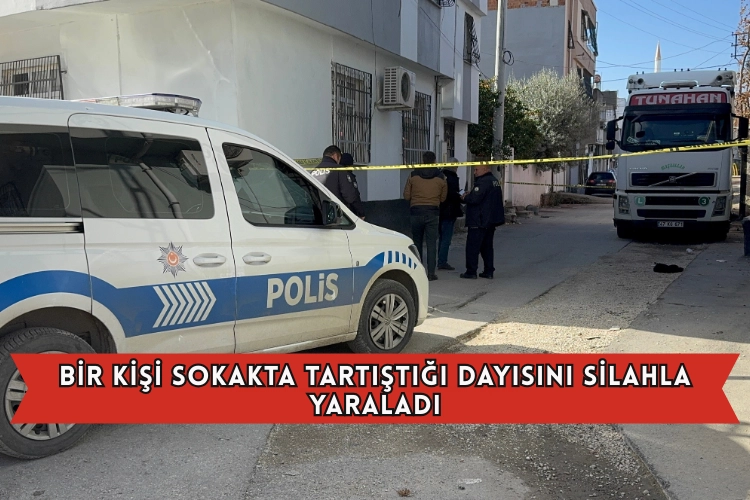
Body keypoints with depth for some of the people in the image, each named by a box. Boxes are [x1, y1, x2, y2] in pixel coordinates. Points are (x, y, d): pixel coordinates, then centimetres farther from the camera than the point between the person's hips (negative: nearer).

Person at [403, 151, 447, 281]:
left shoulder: (413, 176, -2)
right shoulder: (440, 178, 1)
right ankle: (431, 273, -1)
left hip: (416, 212, 0)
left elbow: (406, 196, 1)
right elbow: (443, 198, 6)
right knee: (431, 243, 2)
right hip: (433, 213, 0)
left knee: (417, 242, 12)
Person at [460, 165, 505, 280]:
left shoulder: (483, 181, -16)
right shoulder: (495, 181, 16)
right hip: (491, 220, 10)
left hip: (479, 221, -10)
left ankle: (471, 271, -2)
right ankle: (489, 271, 15)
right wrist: (470, 195, 10)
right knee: (487, 246, 14)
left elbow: (474, 198, -25)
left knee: (472, 246, -3)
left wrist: (465, 198, -4)